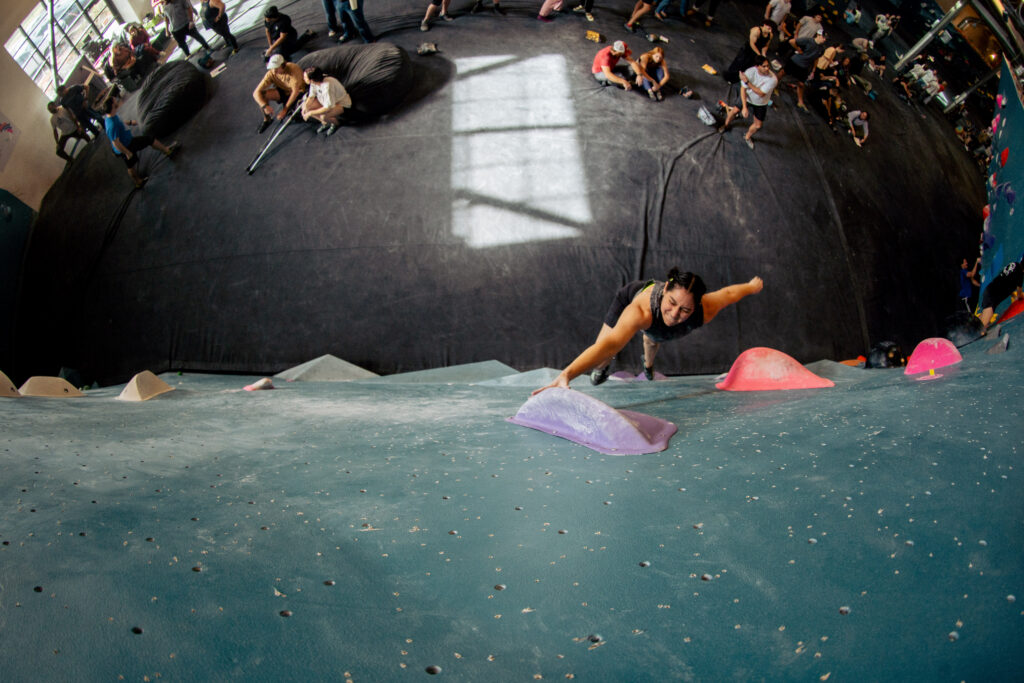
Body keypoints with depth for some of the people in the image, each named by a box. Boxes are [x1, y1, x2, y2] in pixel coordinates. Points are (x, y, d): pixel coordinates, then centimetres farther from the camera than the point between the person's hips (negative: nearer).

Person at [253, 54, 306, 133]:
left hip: (298, 93, -3)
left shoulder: (294, 69, -31)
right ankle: (267, 120, 5)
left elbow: (295, 91, -31)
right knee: (262, 95, -22)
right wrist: (265, 106, -39)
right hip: (283, 91, 4)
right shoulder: (271, 74, -20)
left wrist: (285, 109, -33)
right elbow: (256, 93, -21)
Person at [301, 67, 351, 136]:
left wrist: (310, 113, -30)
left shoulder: (327, 86, -37)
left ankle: (335, 122, 0)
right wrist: (305, 106, -18)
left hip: (342, 104, -8)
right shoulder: (314, 81, -16)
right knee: (304, 105, -9)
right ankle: (325, 123, 7)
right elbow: (312, 96, 1)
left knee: (323, 116, -36)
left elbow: (328, 108, -35)